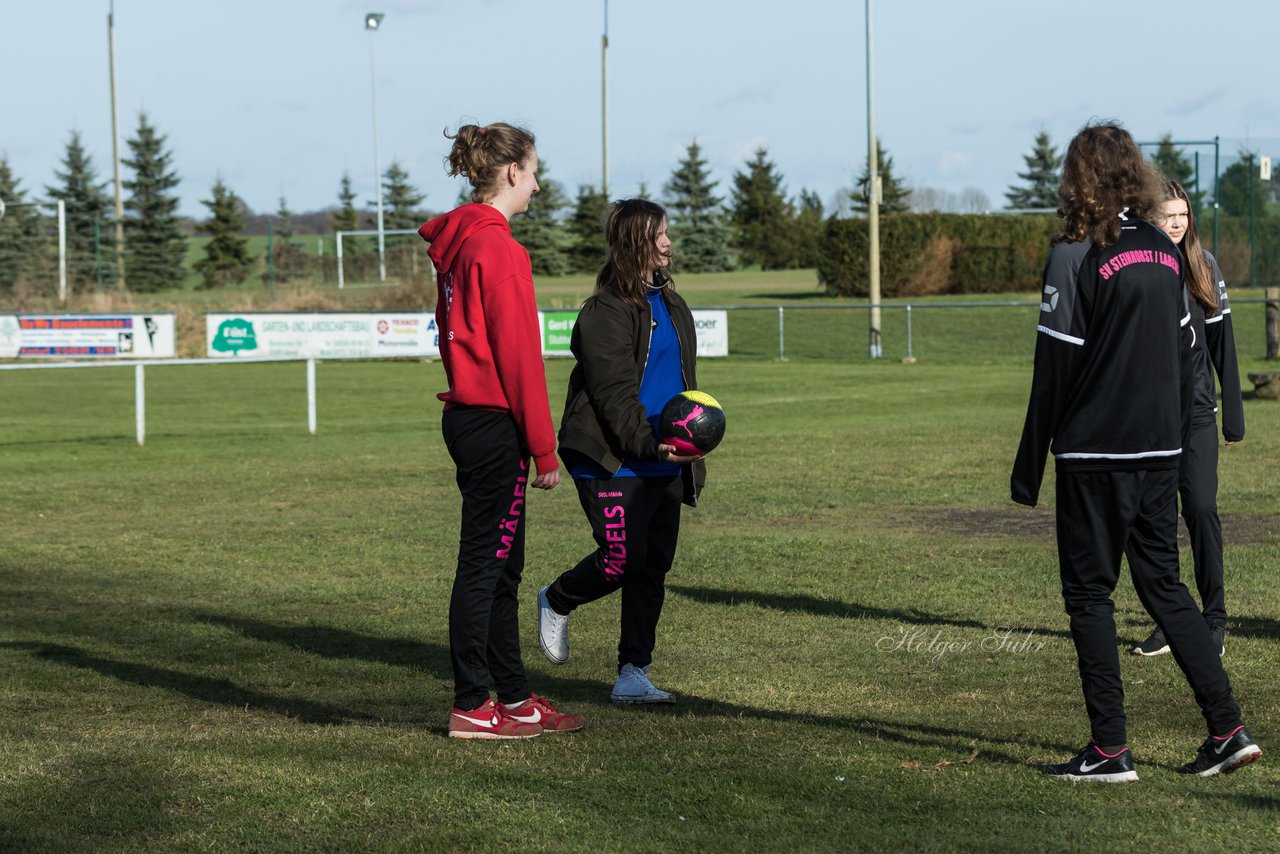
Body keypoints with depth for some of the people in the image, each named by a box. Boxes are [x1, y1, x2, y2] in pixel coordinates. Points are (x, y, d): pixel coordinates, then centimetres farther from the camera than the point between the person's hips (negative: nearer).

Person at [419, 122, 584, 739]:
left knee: (501, 565, 15)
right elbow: (519, 356, -17)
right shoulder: (497, 247, -15)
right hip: (493, 424, -9)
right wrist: (545, 450, -13)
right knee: (484, 563, -2)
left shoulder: (455, 242, 13)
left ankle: (514, 697, 22)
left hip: (465, 416, 9)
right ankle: (471, 708, 5)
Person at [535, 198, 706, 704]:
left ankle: (633, 675, 9)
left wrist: (691, 450, 20)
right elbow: (613, 393, -16)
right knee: (622, 560, -11)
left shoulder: (671, 304, 17)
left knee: (653, 568, 4)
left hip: (663, 467, 8)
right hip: (614, 465, -8)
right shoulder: (605, 312, -10)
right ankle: (556, 602, 19)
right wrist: (650, 444, -27)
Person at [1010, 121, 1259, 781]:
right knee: (1164, 586, 14)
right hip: (1159, 454, 6)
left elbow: (1054, 368, -12)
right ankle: (1227, 728, 10)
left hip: (1095, 454, -6)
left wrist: (1029, 466, -6)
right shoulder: (1164, 253, 8)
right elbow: (1184, 353, 14)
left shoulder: (1076, 257, -12)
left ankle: (1110, 748, 2)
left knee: (1089, 594, 3)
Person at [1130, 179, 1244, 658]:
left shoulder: (1204, 267, 4)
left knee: (1201, 508, -8)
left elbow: (1221, 344, 7)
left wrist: (1233, 417, 6)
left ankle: (1213, 621, 1)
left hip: (1195, 410, 0)